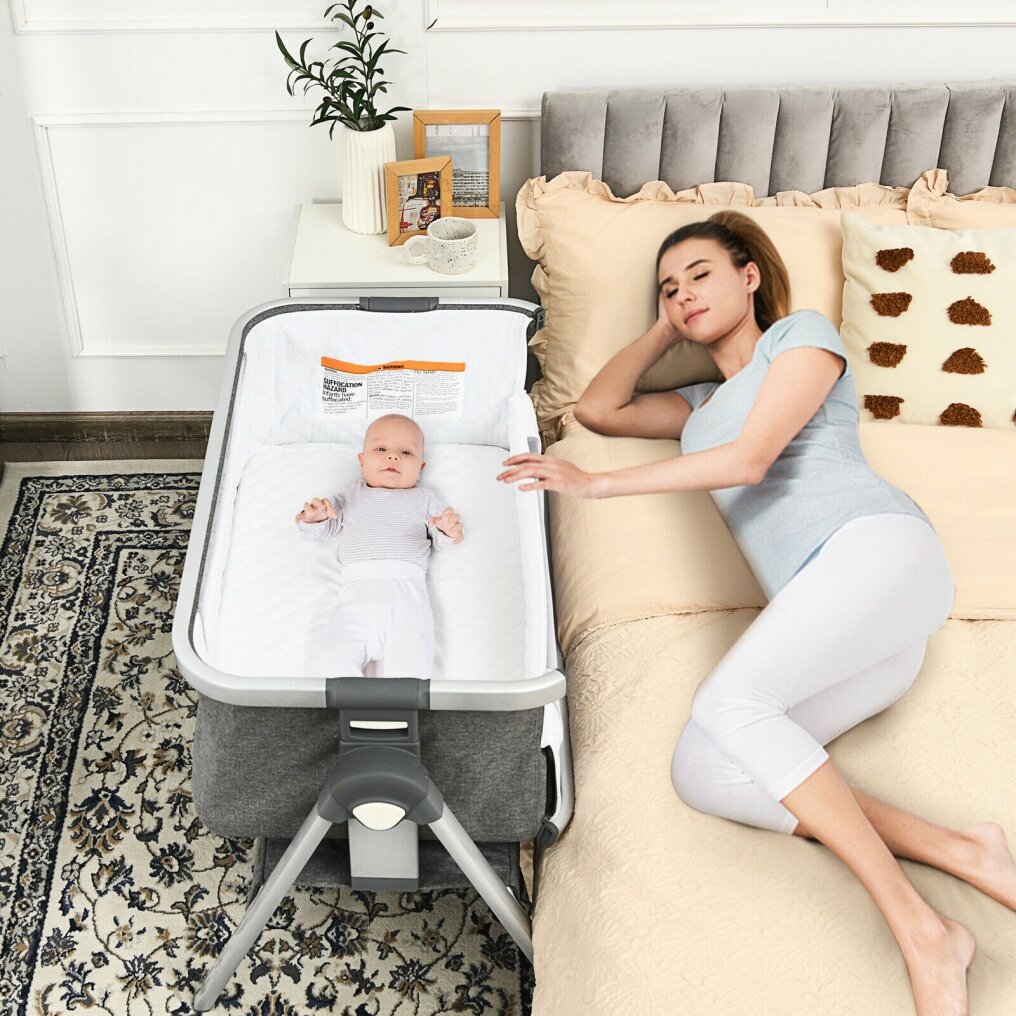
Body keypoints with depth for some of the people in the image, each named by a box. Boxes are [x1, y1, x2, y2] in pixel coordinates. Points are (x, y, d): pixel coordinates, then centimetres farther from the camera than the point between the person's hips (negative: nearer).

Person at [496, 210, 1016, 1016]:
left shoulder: (803, 334, 13)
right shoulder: (704, 403, 36)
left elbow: (749, 459, -2)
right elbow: (598, 409, 34)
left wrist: (597, 485, -2)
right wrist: (667, 330, 34)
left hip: (875, 546, -7)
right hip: (826, 617, 7)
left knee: (726, 702, -32)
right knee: (701, 775, -18)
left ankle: (924, 935, -30)